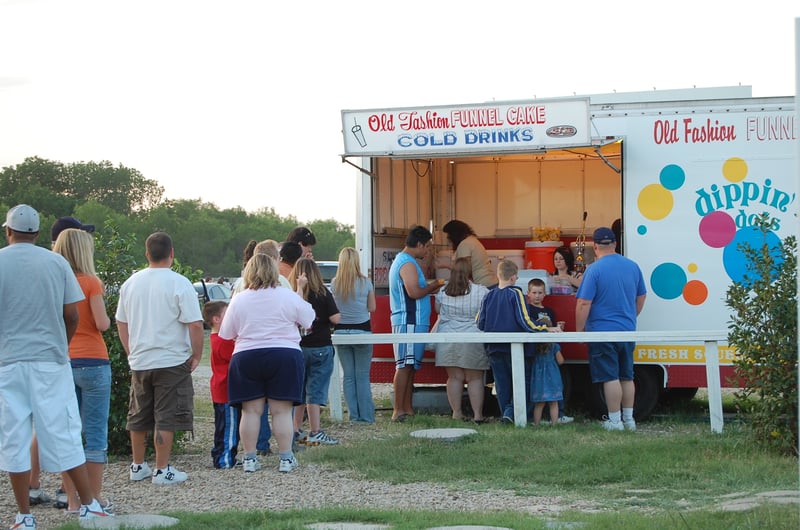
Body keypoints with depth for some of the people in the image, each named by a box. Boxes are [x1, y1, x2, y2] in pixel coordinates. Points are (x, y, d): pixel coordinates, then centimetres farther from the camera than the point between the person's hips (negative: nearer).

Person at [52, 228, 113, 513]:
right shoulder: (91, 283, -8)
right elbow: (102, 324, -13)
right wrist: (106, 317, 8)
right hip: (92, 362, -4)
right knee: (96, 434, 2)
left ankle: (72, 501, 9)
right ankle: (95, 499, 4)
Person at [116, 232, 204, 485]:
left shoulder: (131, 283, 6)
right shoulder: (179, 284, -12)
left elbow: (121, 322, 14)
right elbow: (195, 324, -15)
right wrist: (196, 355, -4)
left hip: (139, 361, 5)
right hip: (172, 361, -5)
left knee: (138, 416, 15)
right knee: (166, 417, -1)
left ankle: (138, 466, 24)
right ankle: (162, 470, 1)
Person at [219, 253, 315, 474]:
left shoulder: (239, 300, -1)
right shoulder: (288, 297, -4)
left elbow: (226, 334, 5)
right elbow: (310, 320, 6)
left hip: (247, 358, 1)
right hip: (284, 355, -1)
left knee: (251, 411, 6)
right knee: (282, 411, 1)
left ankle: (249, 459, 7)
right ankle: (286, 458, 2)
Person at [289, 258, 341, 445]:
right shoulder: (322, 294, -10)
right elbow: (336, 318, -12)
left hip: (297, 347, 3)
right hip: (320, 347, -3)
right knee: (316, 390, 0)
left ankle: (296, 431, 20)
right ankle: (315, 433, 1)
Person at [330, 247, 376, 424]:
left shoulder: (334, 283, -4)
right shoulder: (366, 282, -7)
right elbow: (372, 308, 1)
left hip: (341, 330, 1)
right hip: (362, 330, -1)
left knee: (347, 376, 9)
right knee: (362, 376, 4)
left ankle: (353, 415, 9)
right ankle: (366, 415, 4)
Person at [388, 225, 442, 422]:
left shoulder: (401, 261, 21)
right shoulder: (408, 264, -14)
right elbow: (414, 292, -23)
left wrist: (428, 288, 16)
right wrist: (431, 287, -7)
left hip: (412, 322, 11)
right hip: (409, 322, -11)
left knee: (409, 366, 10)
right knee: (404, 366, -11)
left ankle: (407, 408, 12)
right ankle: (398, 410, -12)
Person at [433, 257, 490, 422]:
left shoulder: (443, 292, 1)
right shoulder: (481, 292, -8)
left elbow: (437, 310, 17)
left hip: (448, 340, 2)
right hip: (473, 340, -2)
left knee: (454, 377, 7)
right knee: (475, 378, 3)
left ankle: (456, 412, 8)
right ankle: (477, 414, 2)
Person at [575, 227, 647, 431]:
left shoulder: (594, 270, -13)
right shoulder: (633, 266, 6)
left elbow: (584, 304, -16)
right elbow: (641, 297, 17)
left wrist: (579, 330, -5)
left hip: (603, 332, -6)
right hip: (628, 330, 6)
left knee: (610, 377, -3)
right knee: (627, 376, 13)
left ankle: (615, 420, -2)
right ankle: (629, 418, 16)